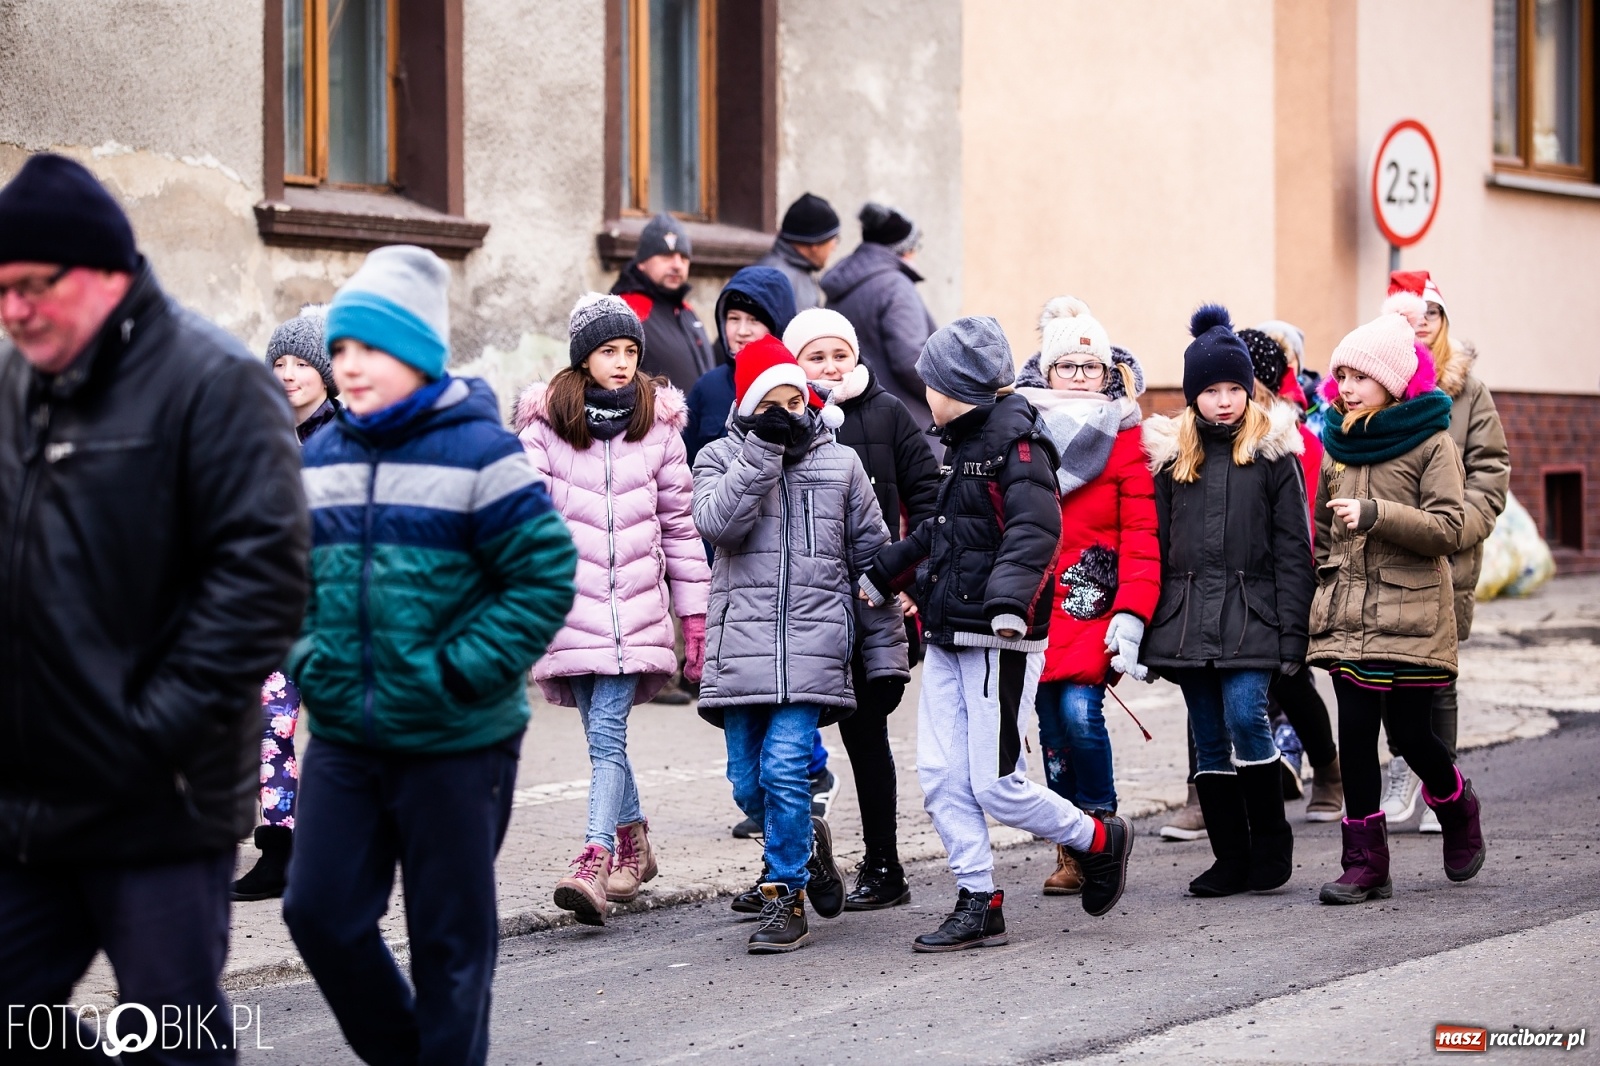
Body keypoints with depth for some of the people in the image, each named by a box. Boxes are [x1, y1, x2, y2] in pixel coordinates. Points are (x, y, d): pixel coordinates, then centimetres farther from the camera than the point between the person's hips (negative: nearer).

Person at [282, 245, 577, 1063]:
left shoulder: (479, 454, -10)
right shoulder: (318, 460, 7)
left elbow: (546, 576, -12)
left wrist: (459, 674, -17)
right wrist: (309, 661, 0)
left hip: (457, 743, -5)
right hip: (341, 739, 5)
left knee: (450, 935, 5)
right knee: (320, 911, 3)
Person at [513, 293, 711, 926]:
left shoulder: (659, 425, 7)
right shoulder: (545, 423, 2)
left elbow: (679, 524, 12)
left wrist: (694, 612, 11)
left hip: (637, 606, 0)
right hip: (570, 604, 1)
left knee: (608, 732, -11)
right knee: (603, 737, 7)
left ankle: (593, 863, -20)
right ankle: (632, 840, 26)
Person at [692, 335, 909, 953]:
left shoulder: (839, 463, 10)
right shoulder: (721, 458, 9)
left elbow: (872, 559, 13)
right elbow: (717, 522, -13)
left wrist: (886, 656, 11)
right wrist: (762, 450, -15)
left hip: (813, 641, -1)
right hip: (741, 643, 1)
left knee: (785, 768, -14)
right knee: (748, 783, 5)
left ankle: (785, 897, -2)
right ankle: (804, 840, 33)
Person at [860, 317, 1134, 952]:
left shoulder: (1014, 439, -12)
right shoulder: (968, 441, 16)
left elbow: (1034, 530, -25)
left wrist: (1009, 598, -40)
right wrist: (881, 577, 38)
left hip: (1000, 642, -9)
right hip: (947, 638, 9)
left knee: (995, 785, -7)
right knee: (941, 779, 3)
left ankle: (1100, 843, 16)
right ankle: (978, 906, 10)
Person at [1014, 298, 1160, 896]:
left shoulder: (1125, 442, 1)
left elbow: (1141, 538, -6)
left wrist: (1131, 615, -15)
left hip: (1095, 601, -3)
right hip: (1037, 605, 3)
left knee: (1079, 710, -19)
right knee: (1051, 726, 4)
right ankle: (1072, 854, 13)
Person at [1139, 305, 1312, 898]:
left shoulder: (1273, 453, 2)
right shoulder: (1172, 456, 10)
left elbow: (1293, 549, -1)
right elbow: (1154, 545, 11)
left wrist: (1291, 633, -8)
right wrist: (1143, 628, 5)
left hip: (1250, 614, -3)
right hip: (1187, 617, 3)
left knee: (1245, 716, -16)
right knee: (1209, 738, 5)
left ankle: (1272, 842, 1)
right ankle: (1231, 859, 12)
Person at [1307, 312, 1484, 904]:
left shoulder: (1432, 443, -4)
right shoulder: (1339, 445, 13)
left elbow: (1447, 527, -13)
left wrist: (1373, 515, -22)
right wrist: (1324, 590, 19)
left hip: (1410, 616, -5)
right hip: (1346, 617, 5)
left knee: (1409, 733, -1)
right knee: (1355, 734, 0)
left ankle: (1459, 811, 30)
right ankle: (1365, 863, 4)